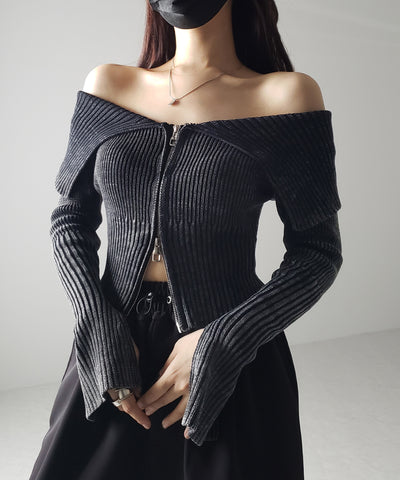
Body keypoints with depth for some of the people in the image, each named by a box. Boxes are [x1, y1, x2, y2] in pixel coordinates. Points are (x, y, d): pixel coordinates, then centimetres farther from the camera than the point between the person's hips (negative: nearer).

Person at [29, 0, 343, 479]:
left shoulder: (287, 94, -6)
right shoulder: (109, 84, 3)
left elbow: (319, 252, -6)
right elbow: (71, 219, 5)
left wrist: (221, 343, -16)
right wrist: (101, 331, -9)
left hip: (230, 368, -2)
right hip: (112, 348, 3)